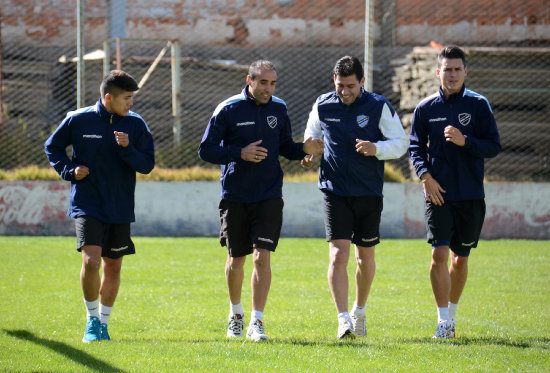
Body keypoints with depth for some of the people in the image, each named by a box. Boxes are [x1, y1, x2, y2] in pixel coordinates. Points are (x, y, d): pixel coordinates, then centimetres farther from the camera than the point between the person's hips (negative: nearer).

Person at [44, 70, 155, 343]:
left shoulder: (136, 124, 1)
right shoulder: (78, 120, -4)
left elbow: (147, 164, -1)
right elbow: (53, 147, 11)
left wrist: (127, 148, -18)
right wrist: (70, 171, -4)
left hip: (120, 208, 3)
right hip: (87, 205, -3)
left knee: (113, 266, 8)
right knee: (91, 261, -17)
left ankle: (103, 323, 25)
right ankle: (92, 320, 1)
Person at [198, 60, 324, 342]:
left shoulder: (279, 109, 4)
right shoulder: (228, 110, -5)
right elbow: (205, 150, -6)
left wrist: (304, 149, -6)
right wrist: (240, 153, -19)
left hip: (269, 197, 1)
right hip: (235, 197, -1)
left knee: (262, 257, -11)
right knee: (236, 260, 9)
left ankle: (256, 322, -9)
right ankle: (236, 314, 32)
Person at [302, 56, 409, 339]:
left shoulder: (379, 106, -4)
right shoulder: (323, 106, 1)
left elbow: (401, 143, -2)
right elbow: (311, 138, 18)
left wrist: (376, 149, -20)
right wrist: (309, 155, -4)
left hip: (369, 193, 0)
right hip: (335, 193, 0)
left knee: (365, 257, 11)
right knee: (338, 255, -13)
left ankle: (359, 312, 33)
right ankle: (343, 320, -15)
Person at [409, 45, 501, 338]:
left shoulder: (479, 105, 2)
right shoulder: (426, 108, 4)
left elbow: (494, 147, 0)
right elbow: (416, 147, 8)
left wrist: (465, 141, -16)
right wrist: (425, 175, -8)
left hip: (471, 195, 1)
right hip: (438, 194, -1)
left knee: (460, 258, 9)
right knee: (439, 254, -13)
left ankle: (452, 312, 28)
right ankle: (443, 321, -9)